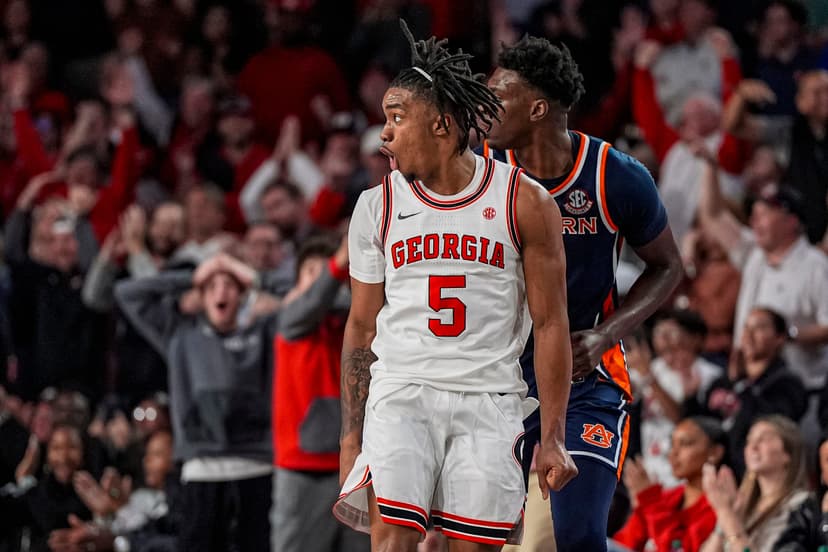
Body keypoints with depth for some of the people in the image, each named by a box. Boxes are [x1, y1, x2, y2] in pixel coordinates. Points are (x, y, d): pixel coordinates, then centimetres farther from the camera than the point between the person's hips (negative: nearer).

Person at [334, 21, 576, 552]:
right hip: (400, 393, 1)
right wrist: (351, 438, 9)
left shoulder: (525, 203, 0)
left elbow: (551, 323, 2)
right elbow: (362, 328, 13)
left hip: (488, 400, -1)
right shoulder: (377, 207, 7)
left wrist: (553, 438, -3)